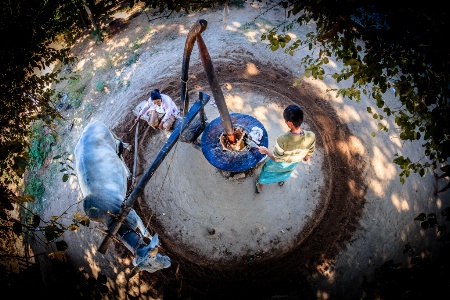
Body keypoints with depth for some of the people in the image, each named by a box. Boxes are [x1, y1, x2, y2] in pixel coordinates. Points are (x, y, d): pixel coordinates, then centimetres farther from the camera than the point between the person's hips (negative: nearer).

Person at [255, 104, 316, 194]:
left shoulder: (282, 140, -43)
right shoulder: (311, 136, -32)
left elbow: (276, 158, -26)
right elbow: (309, 154, -11)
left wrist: (265, 150, -8)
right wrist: (305, 158, 12)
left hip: (279, 164, -3)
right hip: (292, 165, 3)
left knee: (267, 168, 31)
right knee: (286, 172, 39)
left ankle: (260, 186, 57)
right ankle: (281, 181, 70)